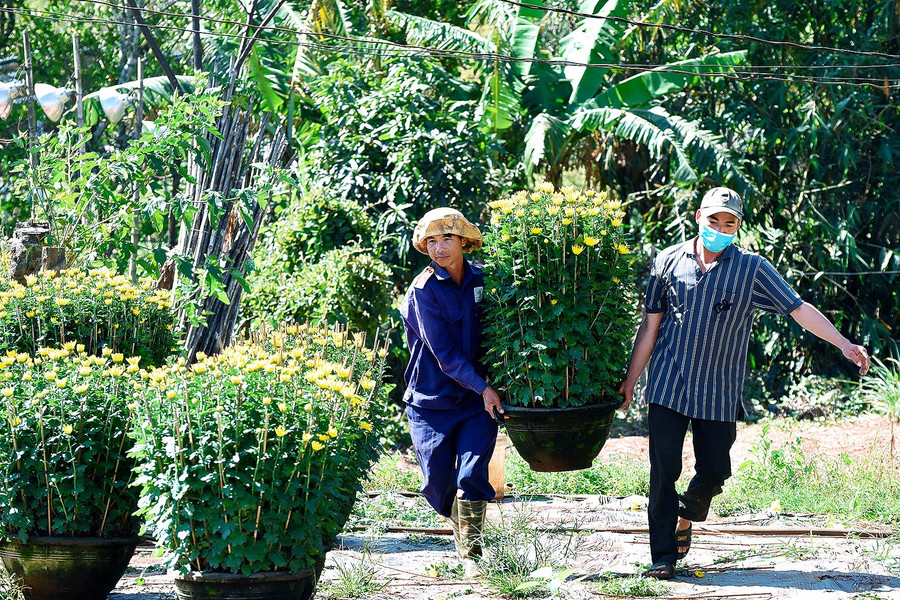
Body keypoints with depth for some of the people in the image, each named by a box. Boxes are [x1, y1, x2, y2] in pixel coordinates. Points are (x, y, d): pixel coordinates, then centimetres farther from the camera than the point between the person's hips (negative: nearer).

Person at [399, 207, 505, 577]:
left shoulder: (481, 280, 2)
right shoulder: (424, 290, -9)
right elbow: (444, 353, -14)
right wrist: (482, 387, -20)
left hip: (477, 400, 1)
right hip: (432, 400, -1)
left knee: (472, 476, -13)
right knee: (437, 485, 2)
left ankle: (471, 556, -6)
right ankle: (461, 528, 32)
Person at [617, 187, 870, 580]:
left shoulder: (752, 269, 0)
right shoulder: (669, 261, 4)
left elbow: (798, 308, -5)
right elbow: (650, 326, 10)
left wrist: (843, 343, -14)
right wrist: (629, 381, 9)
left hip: (718, 393, 0)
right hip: (668, 386, 0)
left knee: (713, 471, 2)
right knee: (664, 471, -5)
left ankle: (685, 519, 34)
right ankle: (662, 556, 4)